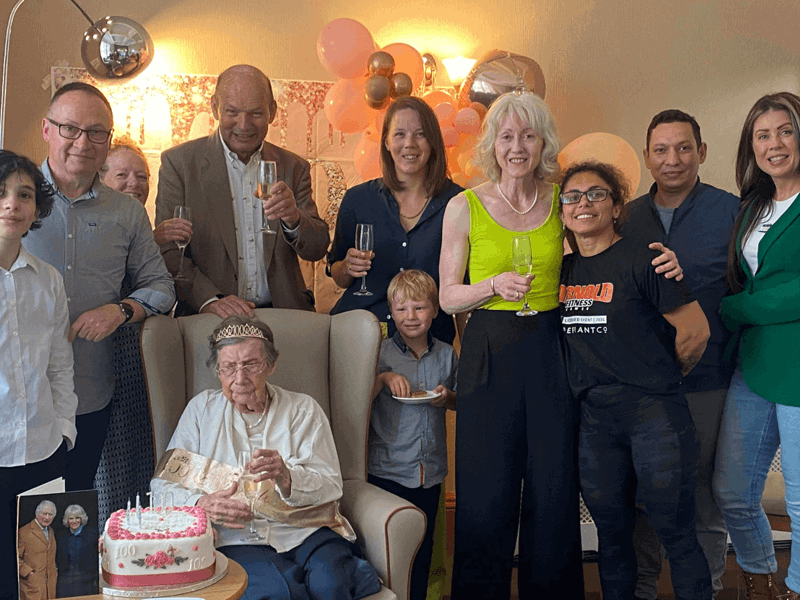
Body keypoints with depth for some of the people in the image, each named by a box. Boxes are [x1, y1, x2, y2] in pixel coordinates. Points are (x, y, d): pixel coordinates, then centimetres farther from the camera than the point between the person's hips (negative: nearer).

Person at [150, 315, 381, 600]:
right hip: (235, 539, 0)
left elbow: (331, 486, 2)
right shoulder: (202, 409, 13)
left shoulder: (304, 409, 12)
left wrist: (286, 477, -20)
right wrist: (202, 503, -14)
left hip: (305, 530, 0)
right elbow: (162, 485, 8)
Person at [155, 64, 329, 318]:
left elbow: (317, 249, 8)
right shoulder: (179, 162, 3)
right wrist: (210, 300, -18)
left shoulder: (294, 168, 11)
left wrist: (293, 219, -14)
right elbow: (168, 251, -2)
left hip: (281, 316, 2)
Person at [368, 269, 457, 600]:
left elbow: (460, 401, 16)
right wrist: (383, 378, -21)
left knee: (423, 545, 13)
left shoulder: (446, 355, 4)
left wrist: (448, 398, -6)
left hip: (431, 470, 3)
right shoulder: (381, 353, -5)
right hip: (388, 469, -3)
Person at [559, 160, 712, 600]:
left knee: (676, 535, 2)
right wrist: (598, 382, 13)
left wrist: (659, 379, 5)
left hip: (655, 415, -5)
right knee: (612, 534, 15)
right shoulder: (563, 269, 9)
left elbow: (695, 330, -9)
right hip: (593, 420, 5)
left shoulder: (640, 259, -9)